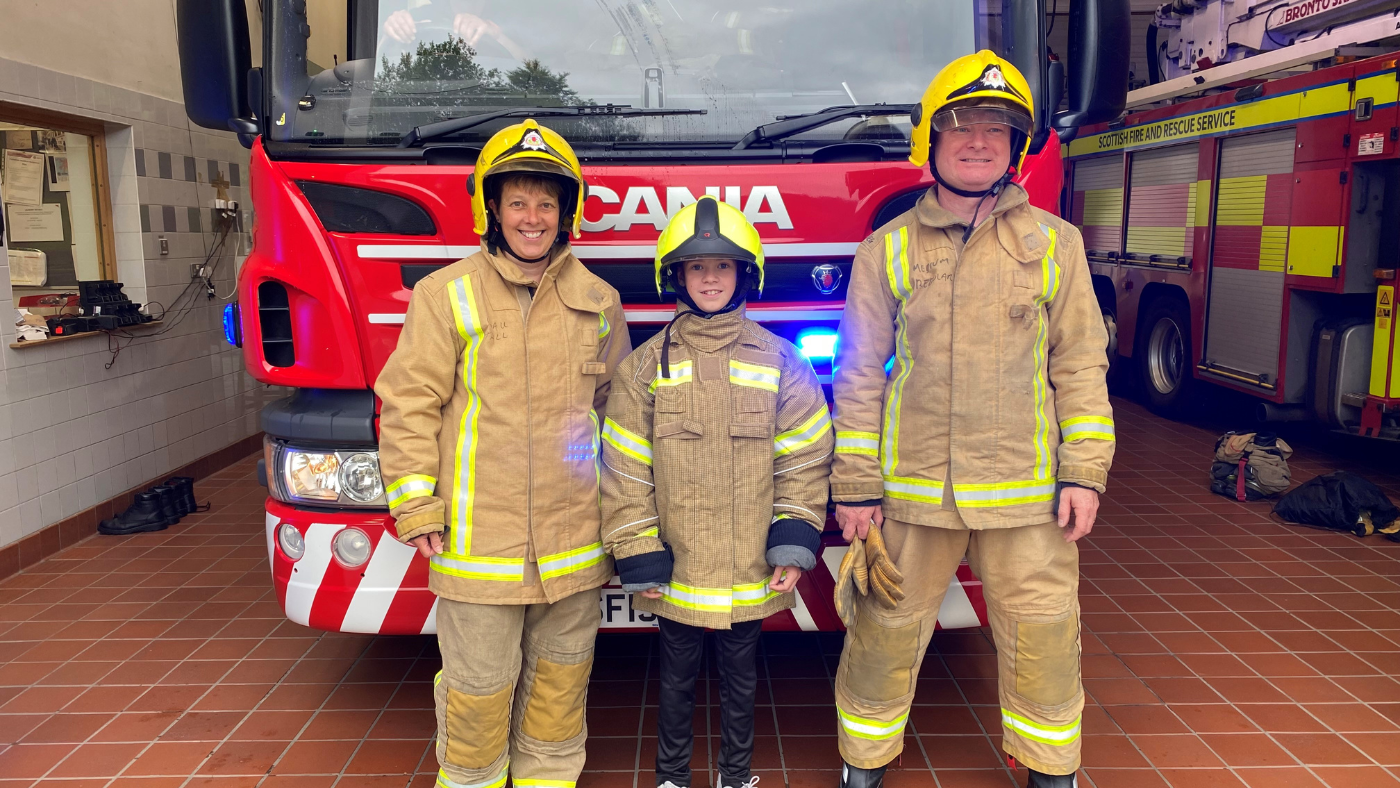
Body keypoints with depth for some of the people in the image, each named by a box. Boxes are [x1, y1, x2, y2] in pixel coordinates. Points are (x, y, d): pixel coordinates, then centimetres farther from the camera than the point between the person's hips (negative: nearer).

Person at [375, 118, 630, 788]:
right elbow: (408, 407, -3)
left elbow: (615, 403, 15)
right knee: (478, 688, 9)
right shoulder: (446, 296, -4)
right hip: (478, 543, -3)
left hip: (574, 540, 3)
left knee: (561, 677, 16)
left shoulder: (598, 302, 7)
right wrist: (414, 507, -7)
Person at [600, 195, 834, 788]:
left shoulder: (779, 362, -1)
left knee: (740, 675, 17)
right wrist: (638, 556, -5)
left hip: (751, 571, 0)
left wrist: (795, 545, -5)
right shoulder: (646, 366, -2)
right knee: (676, 678, 16)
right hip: (677, 571, 0)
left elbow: (803, 458, 0)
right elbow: (626, 470, -3)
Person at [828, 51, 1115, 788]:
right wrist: (855, 487, -1)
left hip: (1024, 493, 1)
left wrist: (1084, 472, -1)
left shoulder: (1053, 244, 4)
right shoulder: (886, 249, 1)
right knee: (885, 638, 11)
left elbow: (1081, 365, 5)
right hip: (911, 492, 0)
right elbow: (859, 374, 2)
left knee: (1043, 642, 10)